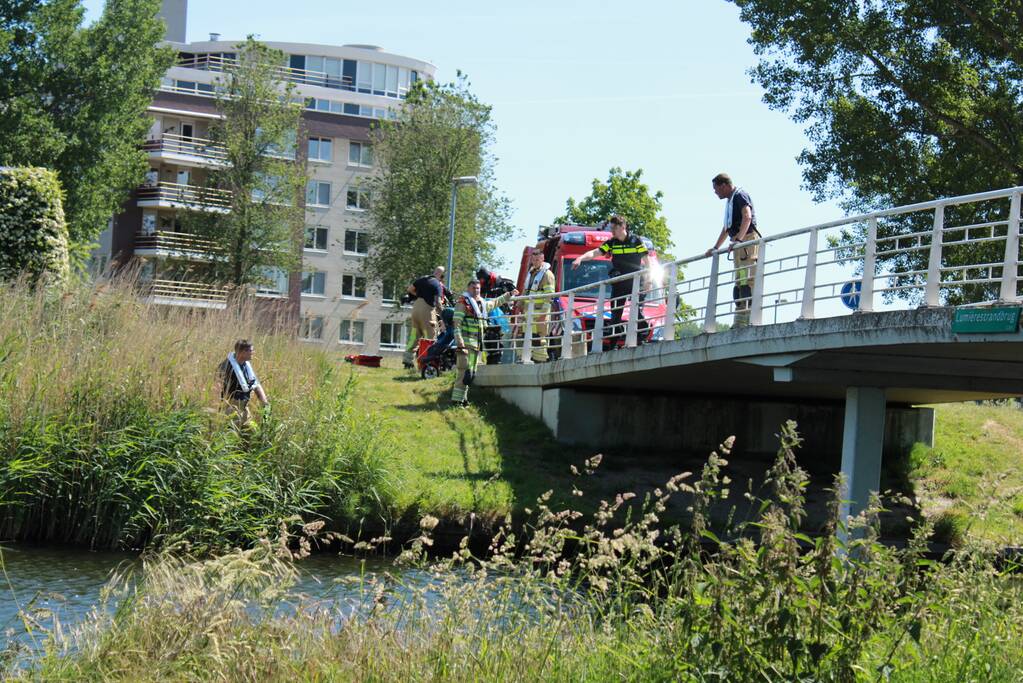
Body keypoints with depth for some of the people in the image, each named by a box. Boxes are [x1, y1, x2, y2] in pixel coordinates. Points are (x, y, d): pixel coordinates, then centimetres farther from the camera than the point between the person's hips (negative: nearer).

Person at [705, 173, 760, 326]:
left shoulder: (740, 195, -5)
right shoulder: (730, 201, 25)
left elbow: (747, 217, -22)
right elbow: (726, 228, 34)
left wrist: (738, 239, -33)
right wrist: (715, 248, 34)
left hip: (747, 240, -10)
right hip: (738, 244, 10)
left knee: (746, 281, -18)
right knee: (738, 284, 7)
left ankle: (747, 321, -26)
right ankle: (739, 323, 6)